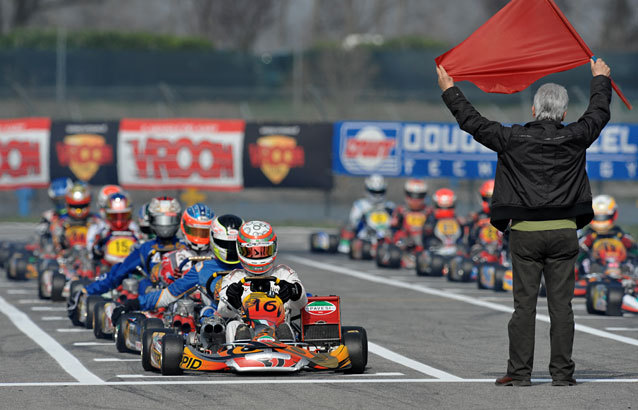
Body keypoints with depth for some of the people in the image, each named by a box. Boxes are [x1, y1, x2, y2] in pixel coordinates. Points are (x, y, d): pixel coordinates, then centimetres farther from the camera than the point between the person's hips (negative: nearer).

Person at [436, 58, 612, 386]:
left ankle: (519, 372, 1)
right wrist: (600, 79, 37)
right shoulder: (574, 138, 0)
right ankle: (562, 372, 2)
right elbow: (599, 113, 19)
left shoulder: (514, 139, -4)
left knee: (524, 305, 2)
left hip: (525, 233, -1)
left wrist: (449, 91, 20)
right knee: (561, 305, 2)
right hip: (564, 231, 1)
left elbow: (474, 123, 6)